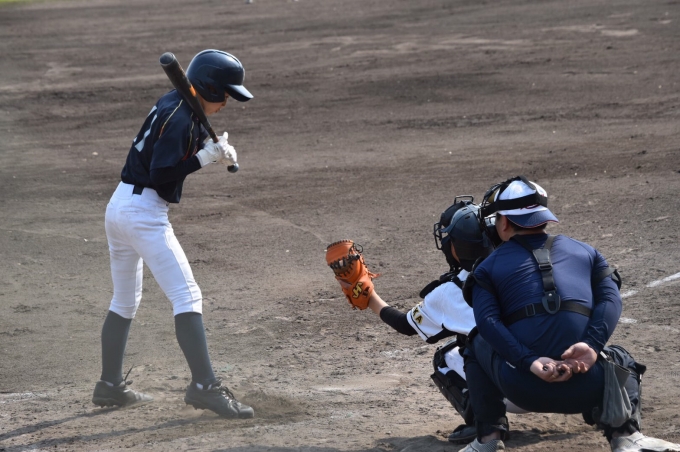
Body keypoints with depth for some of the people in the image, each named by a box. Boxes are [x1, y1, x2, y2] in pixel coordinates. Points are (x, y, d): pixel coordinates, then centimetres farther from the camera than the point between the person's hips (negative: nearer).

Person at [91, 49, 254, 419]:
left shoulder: (176, 105, 12)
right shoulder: (180, 118, -16)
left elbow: (180, 149, 16)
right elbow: (161, 173, -21)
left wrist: (215, 151, -2)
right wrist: (206, 157, -18)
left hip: (119, 206, 10)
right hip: (144, 212, -10)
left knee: (125, 301, 20)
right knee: (186, 295, -13)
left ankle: (110, 386, 27)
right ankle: (204, 385, -20)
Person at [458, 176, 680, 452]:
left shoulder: (488, 267, 15)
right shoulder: (585, 252, 22)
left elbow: (487, 321, -3)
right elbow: (610, 299, 4)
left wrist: (529, 362, -13)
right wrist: (591, 345, -9)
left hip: (523, 390, -1)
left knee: (477, 344, 31)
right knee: (621, 359, 36)